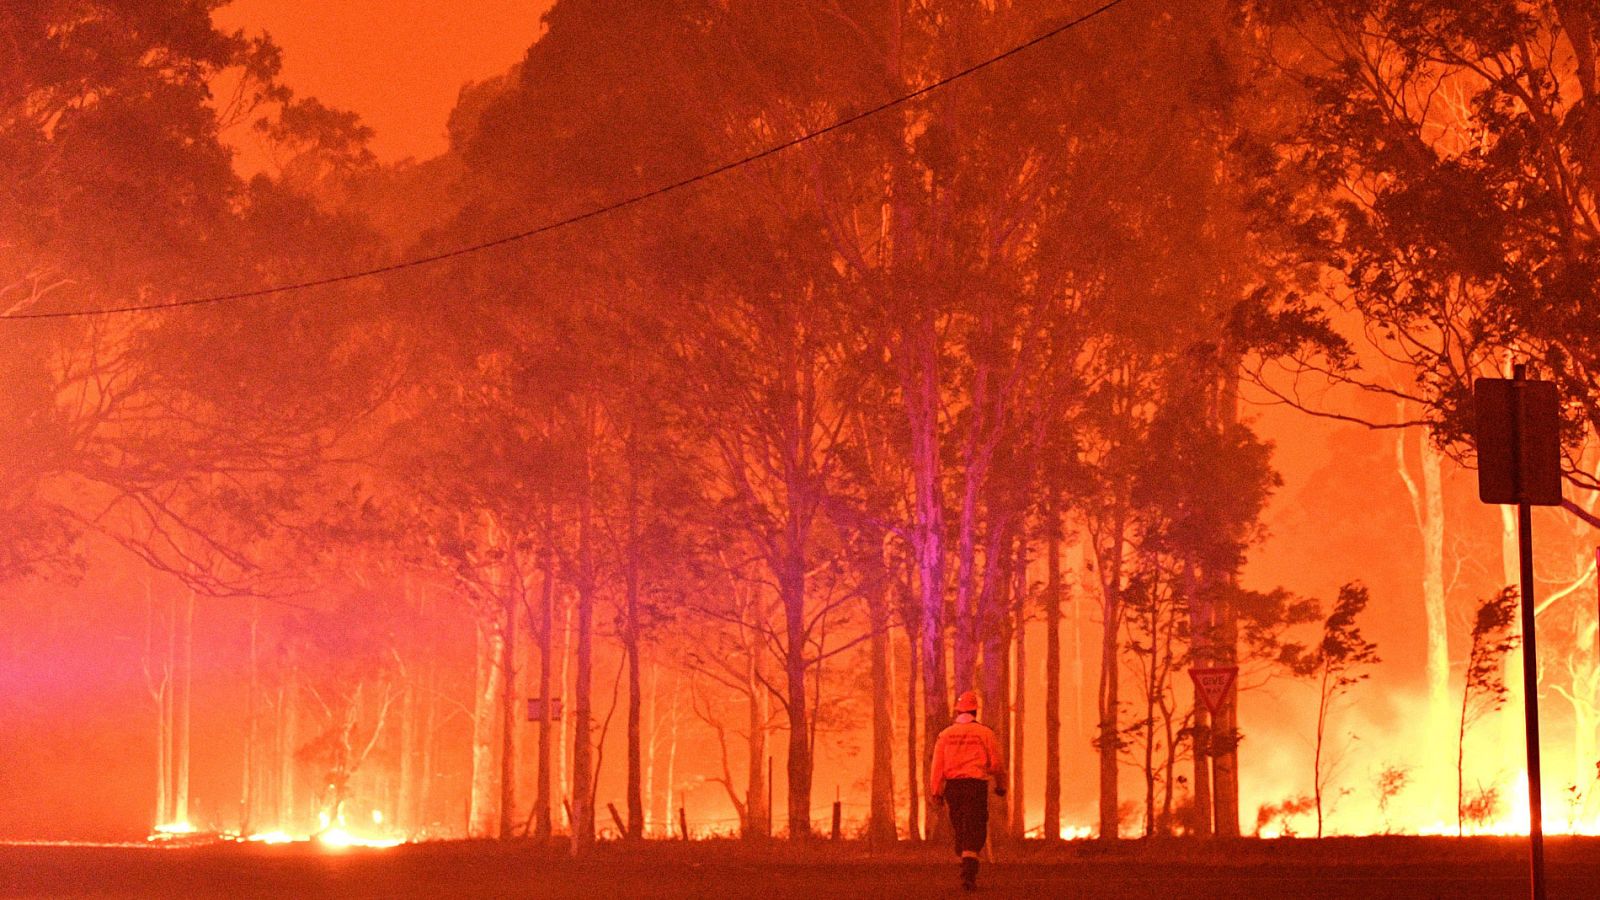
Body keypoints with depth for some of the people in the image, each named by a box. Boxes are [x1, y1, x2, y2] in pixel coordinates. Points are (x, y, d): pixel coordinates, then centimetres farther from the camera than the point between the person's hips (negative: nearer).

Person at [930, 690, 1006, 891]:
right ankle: (968, 874, -20)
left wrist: (936, 791, 1)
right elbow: (996, 763, 0)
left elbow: (937, 764, 0)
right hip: (976, 784, -3)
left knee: (960, 830, 17)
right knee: (974, 832, -5)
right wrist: (1001, 785, 16)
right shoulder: (984, 733, -1)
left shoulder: (946, 734, 6)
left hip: (952, 786, 3)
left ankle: (967, 869, 27)